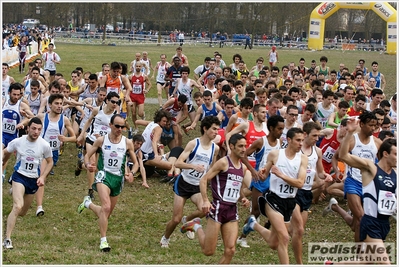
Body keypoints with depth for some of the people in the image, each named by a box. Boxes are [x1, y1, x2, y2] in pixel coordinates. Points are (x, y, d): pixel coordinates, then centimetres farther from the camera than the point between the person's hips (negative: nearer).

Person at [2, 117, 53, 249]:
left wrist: (42, 177, -6)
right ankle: (7, 239, -20)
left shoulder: (44, 145, -9)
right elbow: (6, 153, 10)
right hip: (19, 176, -3)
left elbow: (50, 162, 6)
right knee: (18, 206, -25)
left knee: (22, 213, 14)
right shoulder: (18, 142, -10)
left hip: (34, 180, 3)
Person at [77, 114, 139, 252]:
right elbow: (87, 155, 4)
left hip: (118, 178, 4)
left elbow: (135, 163, 9)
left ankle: (88, 203, 45)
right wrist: (88, 164, -19)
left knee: (106, 213, 14)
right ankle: (103, 240, -21)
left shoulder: (128, 143, 1)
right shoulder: (101, 140, -2)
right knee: (106, 207, -26)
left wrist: (132, 173, -11)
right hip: (103, 175, -4)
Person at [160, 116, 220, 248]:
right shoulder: (193, 143, -11)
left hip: (198, 187, 3)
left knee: (204, 209, -27)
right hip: (183, 183, -3)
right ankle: (165, 239, 30)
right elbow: (177, 163, -19)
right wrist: (194, 166, -33)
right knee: (176, 219, 0)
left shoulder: (215, 148, 1)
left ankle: (187, 220, 6)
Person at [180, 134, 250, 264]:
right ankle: (196, 226, 24)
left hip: (232, 210, 7)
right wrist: (205, 201, -22)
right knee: (208, 251, -1)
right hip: (218, 208, -7)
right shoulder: (223, 162, -8)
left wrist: (243, 199, 7)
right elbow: (203, 180, -10)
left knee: (230, 250, -2)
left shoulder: (243, 168, 15)